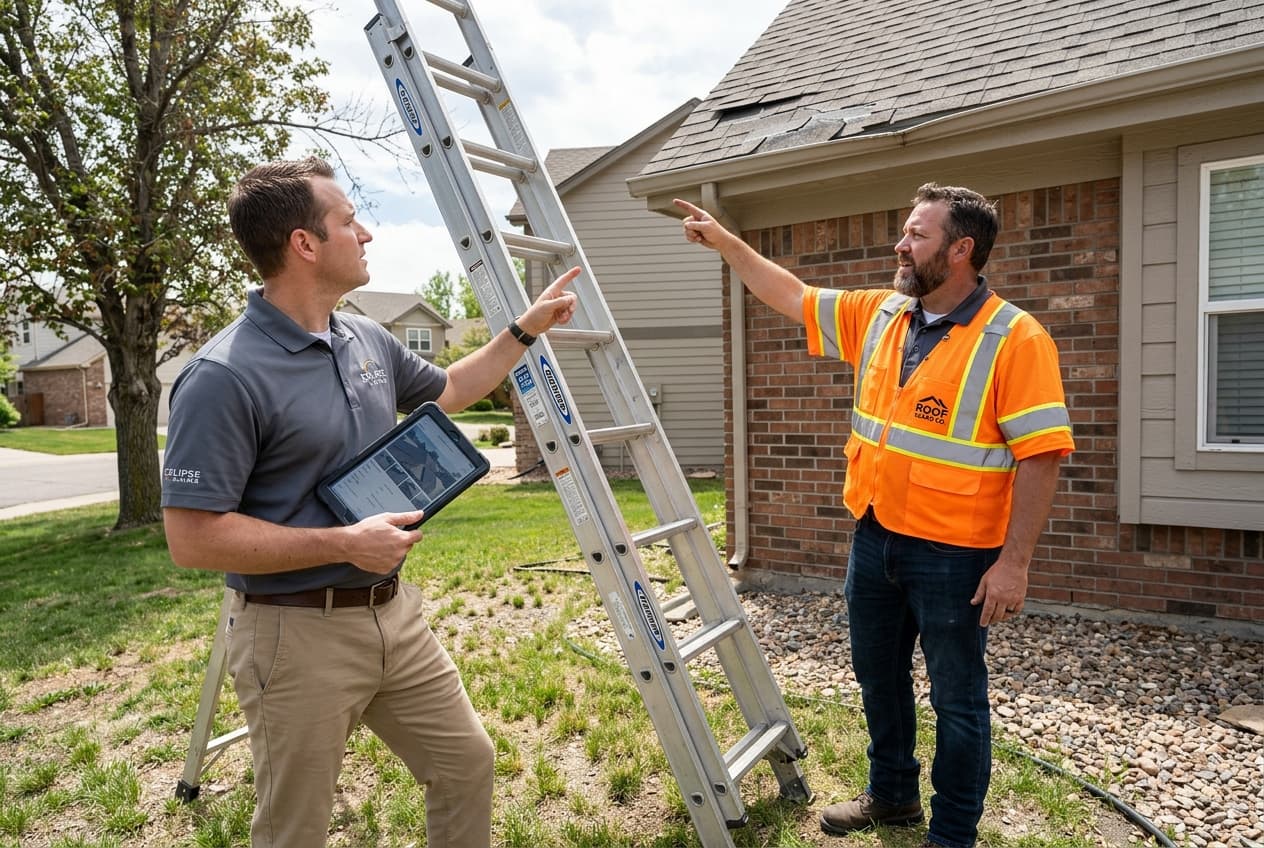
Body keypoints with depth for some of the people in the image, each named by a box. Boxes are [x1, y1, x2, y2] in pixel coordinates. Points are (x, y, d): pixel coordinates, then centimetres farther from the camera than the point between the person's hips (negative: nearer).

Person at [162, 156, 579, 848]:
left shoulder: (369, 342, 4)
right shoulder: (224, 377, -21)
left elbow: (450, 390, 22)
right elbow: (192, 538, -21)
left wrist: (526, 330, 18)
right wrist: (344, 543, -23)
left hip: (394, 613, 7)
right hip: (297, 634, -7)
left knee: (466, 763, 17)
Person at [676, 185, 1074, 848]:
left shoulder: (1014, 338, -15)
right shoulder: (877, 314, 4)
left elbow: (1040, 456, -18)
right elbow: (793, 297, 14)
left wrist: (1013, 562, -20)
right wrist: (726, 242, 13)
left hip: (953, 555, -7)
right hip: (875, 538, 7)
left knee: (957, 698, 9)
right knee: (877, 674, 21)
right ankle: (891, 795, 43)